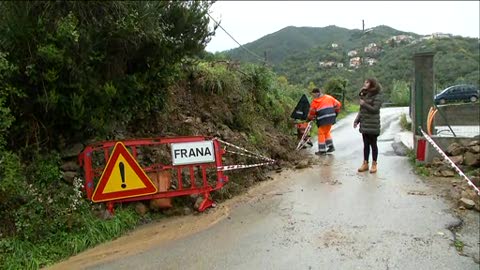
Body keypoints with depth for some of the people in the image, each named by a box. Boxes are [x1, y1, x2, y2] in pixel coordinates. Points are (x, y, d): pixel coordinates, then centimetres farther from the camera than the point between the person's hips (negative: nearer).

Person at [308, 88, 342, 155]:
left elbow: (312, 112, 2)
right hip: (331, 118, 6)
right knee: (326, 132, 23)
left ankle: (322, 150, 5)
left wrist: (309, 118, 18)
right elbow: (338, 104, 14)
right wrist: (336, 113, 23)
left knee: (321, 133, 4)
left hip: (323, 120, -6)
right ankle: (331, 146, 24)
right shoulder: (329, 97, 14)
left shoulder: (315, 101, -1)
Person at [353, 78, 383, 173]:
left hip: (372, 125, -6)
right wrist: (357, 120, 10)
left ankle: (374, 164, 14)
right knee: (366, 144, 11)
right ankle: (365, 163, 18)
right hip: (364, 124, 6)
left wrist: (364, 104, -15)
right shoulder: (364, 95, 12)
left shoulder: (377, 96, -9)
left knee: (373, 144, 3)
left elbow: (375, 109, -18)